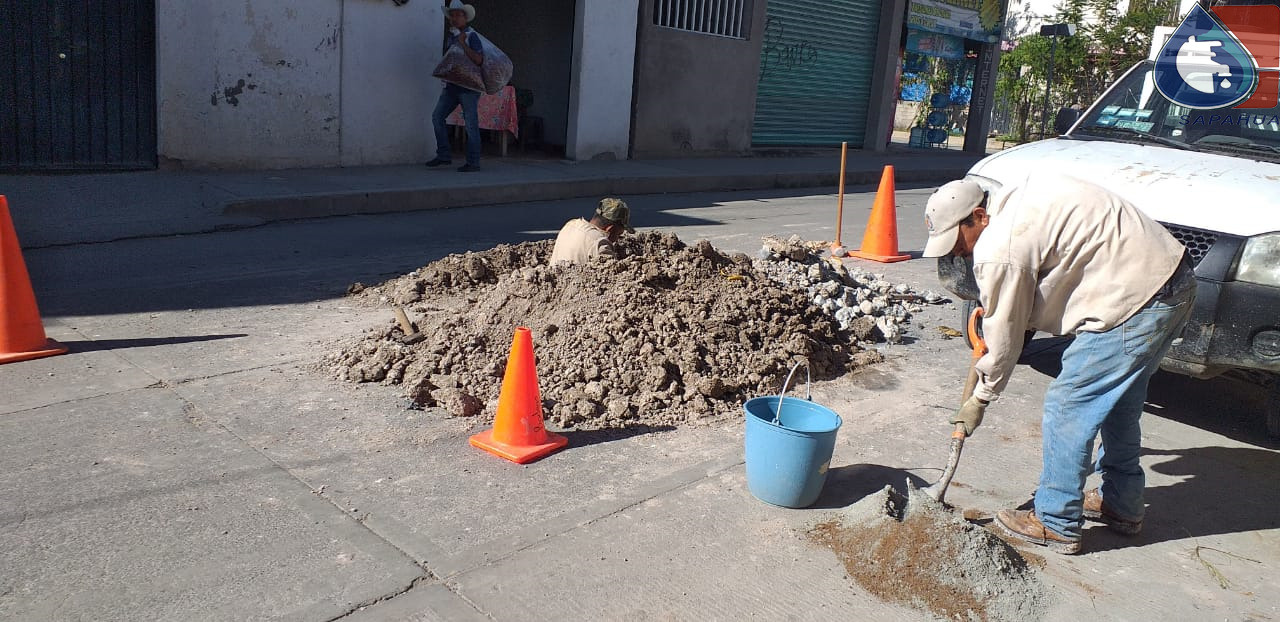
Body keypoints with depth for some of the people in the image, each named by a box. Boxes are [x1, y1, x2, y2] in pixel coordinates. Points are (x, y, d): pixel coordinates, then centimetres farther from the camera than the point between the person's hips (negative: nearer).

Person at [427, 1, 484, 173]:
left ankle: (473, 162, -1)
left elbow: (479, 60, -20)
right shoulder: (449, 37, 15)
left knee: (471, 123, -5)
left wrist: (463, 44, -22)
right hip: (451, 85, 8)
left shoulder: (471, 36, -8)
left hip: (469, 86, -8)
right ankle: (444, 155, 8)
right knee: (437, 117, 1)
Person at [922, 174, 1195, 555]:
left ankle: (1056, 524, 9)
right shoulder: (1014, 201, 10)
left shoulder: (999, 249, -18)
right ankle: (1122, 505, 37)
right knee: (1119, 402, 22)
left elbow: (1005, 336, -9)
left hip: (1135, 302, -11)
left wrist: (980, 399, 5)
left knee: (1067, 407, -2)